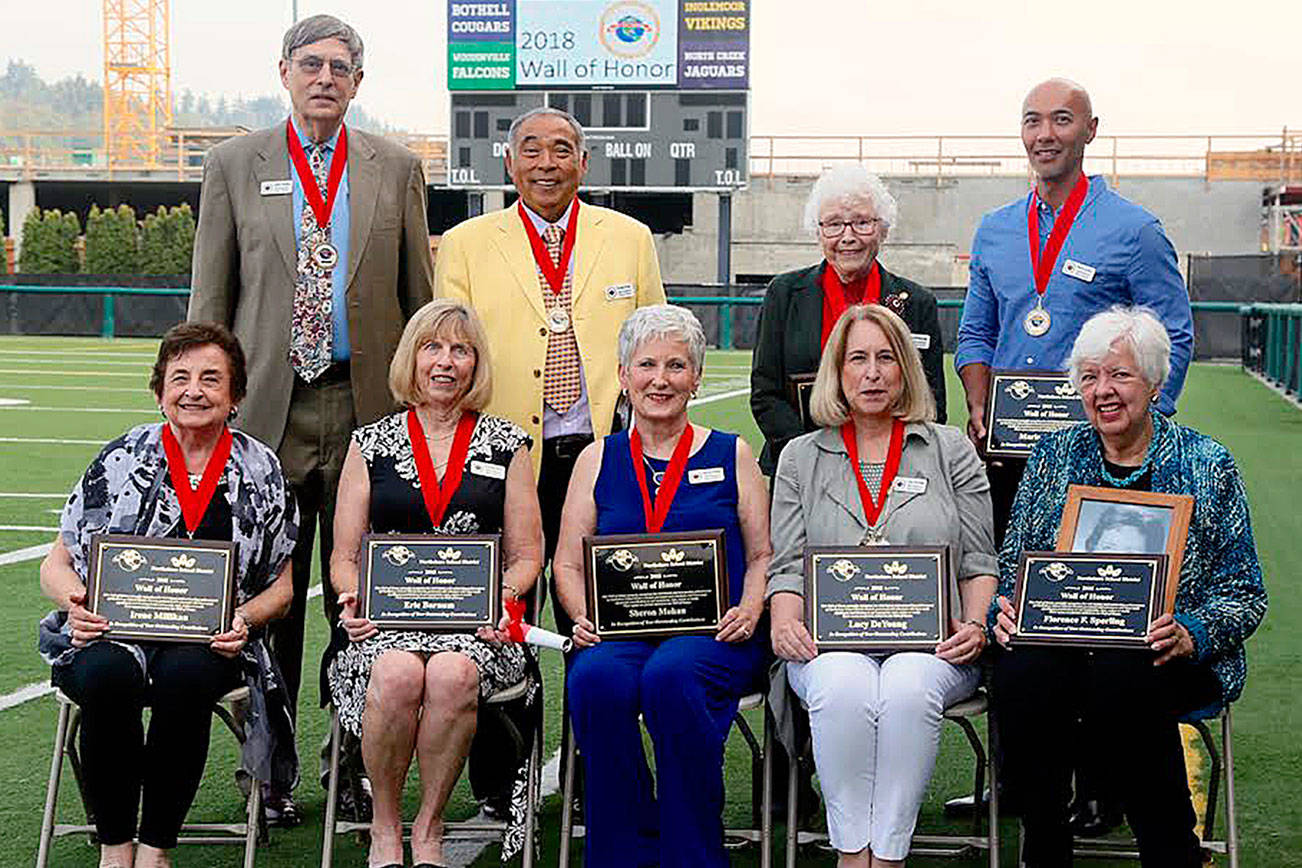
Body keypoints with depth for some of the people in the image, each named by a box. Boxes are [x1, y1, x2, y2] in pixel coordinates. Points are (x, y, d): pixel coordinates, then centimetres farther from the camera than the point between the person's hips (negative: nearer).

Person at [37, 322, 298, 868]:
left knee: (186, 674, -35)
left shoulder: (260, 471, 9)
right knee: (109, 674, -35)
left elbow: (282, 585, 13)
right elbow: (56, 563, 9)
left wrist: (245, 618, -9)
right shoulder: (122, 460, 6)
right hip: (114, 630, 0)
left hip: (212, 641, 0)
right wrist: (76, 602, -13)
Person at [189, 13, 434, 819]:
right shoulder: (234, 165, 8)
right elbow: (210, 298, 9)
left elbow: (420, 298, 11)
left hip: (369, 403, 0)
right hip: (268, 405, 0)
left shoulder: (397, 168, 10)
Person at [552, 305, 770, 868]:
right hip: (620, 633, 2)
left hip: (712, 634, -1)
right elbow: (568, 564, 14)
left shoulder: (731, 455, 14)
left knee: (670, 675, -35)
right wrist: (583, 617, -6)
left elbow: (763, 555, 12)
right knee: (595, 678, -33)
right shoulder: (598, 460, 18)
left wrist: (750, 610, -8)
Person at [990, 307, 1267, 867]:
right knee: (1021, 676, -33)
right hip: (1060, 645, 2)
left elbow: (1244, 592, 4)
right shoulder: (1054, 456, 14)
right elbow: (1011, 563, 14)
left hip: (1170, 657, -2)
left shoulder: (1207, 465, 5)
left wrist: (1193, 633, -16)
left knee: (1118, 680, -37)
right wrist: (1005, 611, -9)